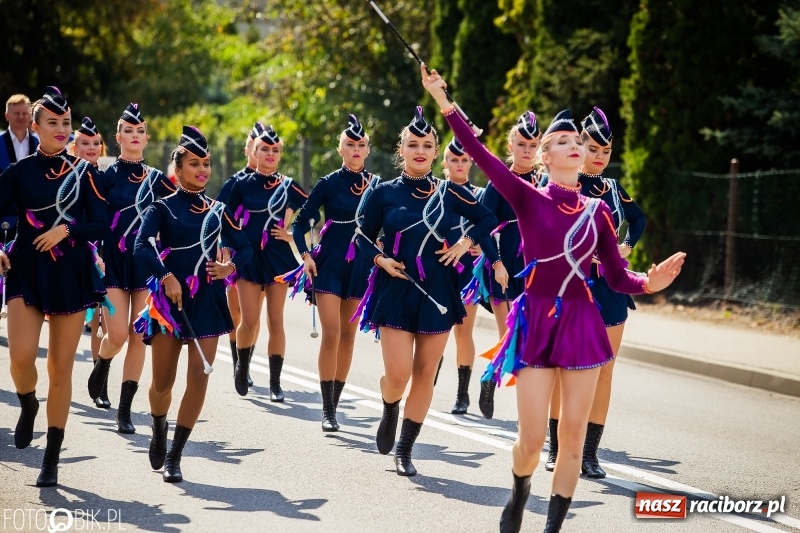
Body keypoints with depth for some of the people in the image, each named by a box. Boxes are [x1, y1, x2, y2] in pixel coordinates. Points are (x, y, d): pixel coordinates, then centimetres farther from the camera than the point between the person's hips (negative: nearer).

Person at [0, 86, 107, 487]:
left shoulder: (83, 172, 3)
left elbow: (101, 225, 0)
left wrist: (66, 230, -14)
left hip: (72, 275, 1)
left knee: (61, 367, 2)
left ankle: (52, 460, 12)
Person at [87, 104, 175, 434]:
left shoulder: (156, 178, 8)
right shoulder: (105, 175, 0)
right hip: (113, 261, -2)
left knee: (138, 336, -2)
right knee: (117, 335, -12)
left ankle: (125, 410, 5)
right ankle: (102, 364, 25)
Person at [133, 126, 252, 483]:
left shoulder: (217, 210, 10)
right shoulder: (162, 208, -1)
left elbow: (244, 247, 13)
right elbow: (142, 249, -15)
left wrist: (230, 268, -8)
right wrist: (166, 277, -29)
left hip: (207, 301, 3)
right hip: (169, 299, -3)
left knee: (199, 377, -6)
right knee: (163, 381, 2)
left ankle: (175, 456, 0)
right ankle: (159, 431, 34)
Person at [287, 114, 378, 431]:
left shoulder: (376, 185, 5)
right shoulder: (329, 184, -3)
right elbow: (301, 222, -2)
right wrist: (305, 254, -13)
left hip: (361, 267, 3)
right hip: (329, 265, -3)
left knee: (348, 335, 6)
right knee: (331, 333, -11)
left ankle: (334, 403, 15)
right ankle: (327, 409, -10)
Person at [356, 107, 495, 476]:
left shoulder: (449, 192, 3)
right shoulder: (384, 193, -1)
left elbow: (487, 219, 12)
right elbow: (364, 238, 4)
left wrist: (465, 244, -3)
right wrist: (381, 260, -14)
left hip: (437, 291, 2)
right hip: (395, 291, -2)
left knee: (425, 374, 4)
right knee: (398, 373, -12)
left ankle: (405, 450, 16)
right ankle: (390, 413, 23)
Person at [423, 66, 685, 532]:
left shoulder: (597, 211, 6)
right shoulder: (528, 198, -2)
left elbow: (617, 276, 6)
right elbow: (478, 151, -12)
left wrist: (649, 283, -15)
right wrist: (444, 102, -21)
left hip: (580, 322, 2)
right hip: (536, 322, -2)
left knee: (572, 437, 1)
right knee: (532, 441, -3)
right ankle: (519, 493, 31)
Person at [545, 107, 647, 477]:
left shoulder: (613, 189, 10)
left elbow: (639, 218, 27)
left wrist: (628, 246, 10)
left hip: (609, 289, 4)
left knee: (603, 372, 1)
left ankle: (589, 454, 6)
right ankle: (557, 449, 14)